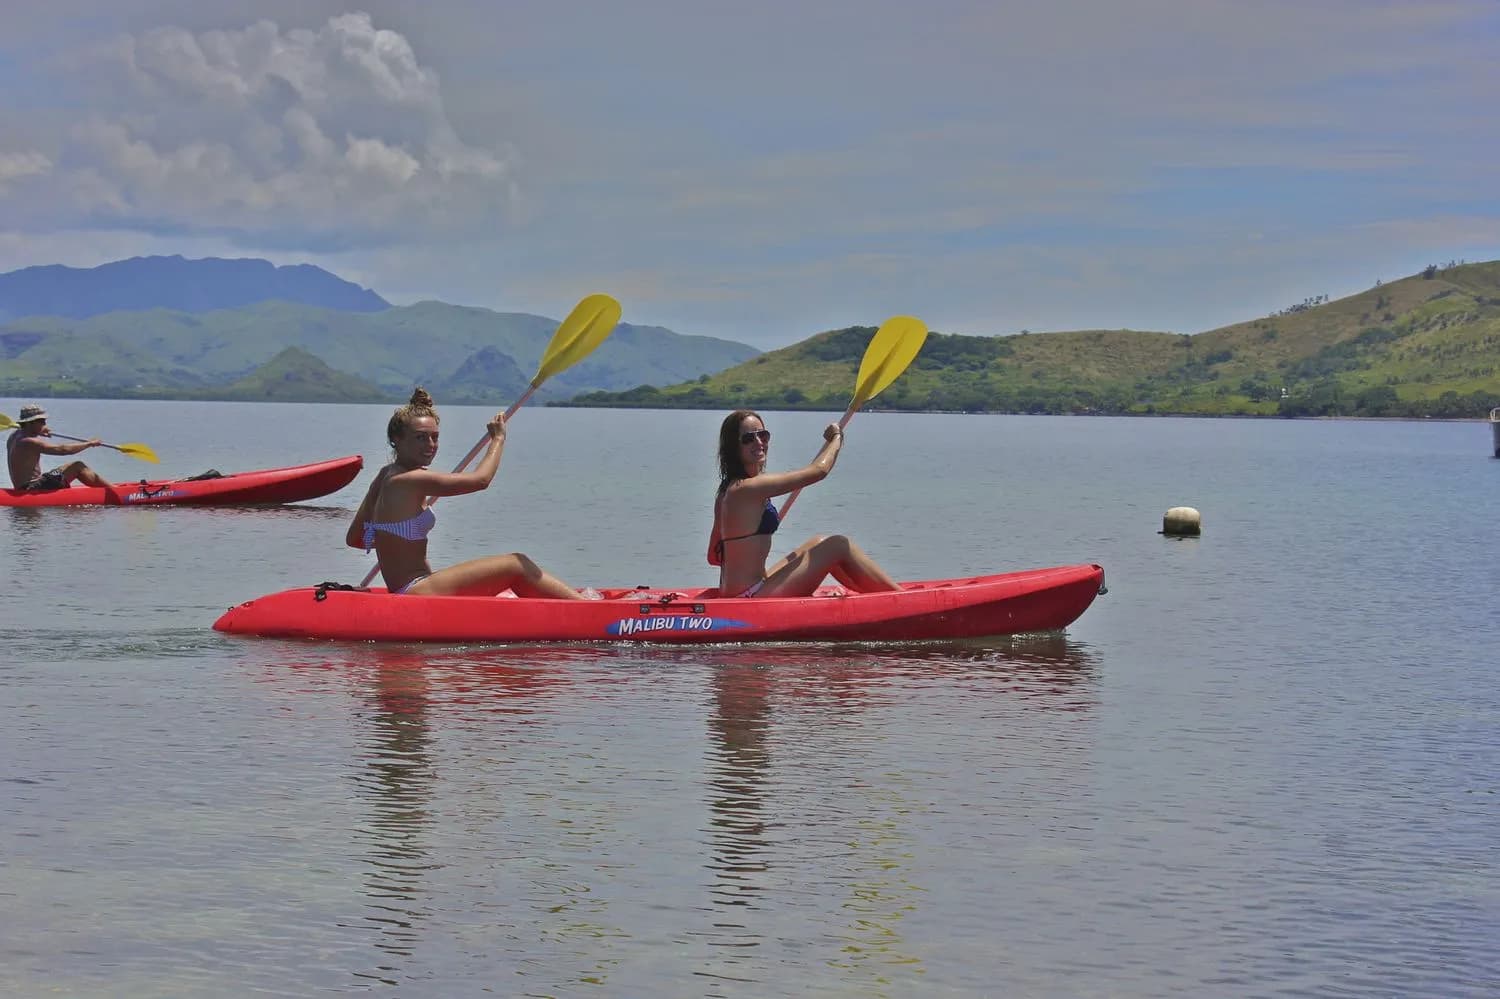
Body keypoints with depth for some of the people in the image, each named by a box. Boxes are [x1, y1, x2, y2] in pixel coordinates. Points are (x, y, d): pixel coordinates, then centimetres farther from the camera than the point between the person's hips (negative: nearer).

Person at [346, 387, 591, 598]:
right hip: (418, 592, -10)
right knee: (518, 565, -8)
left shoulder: (385, 476, 13)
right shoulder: (411, 480, -16)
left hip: (402, 592, 10)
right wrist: (498, 438, -1)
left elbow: (354, 538, 17)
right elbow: (480, 479, -16)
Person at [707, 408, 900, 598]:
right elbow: (819, 470, -14)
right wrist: (836, 437, 5)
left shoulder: (727, 491, 12)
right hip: (750, 595, -10)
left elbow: (714, 557, 18)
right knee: (839, 545, -3)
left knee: (819, 545, 22)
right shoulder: (748, 488, -17)